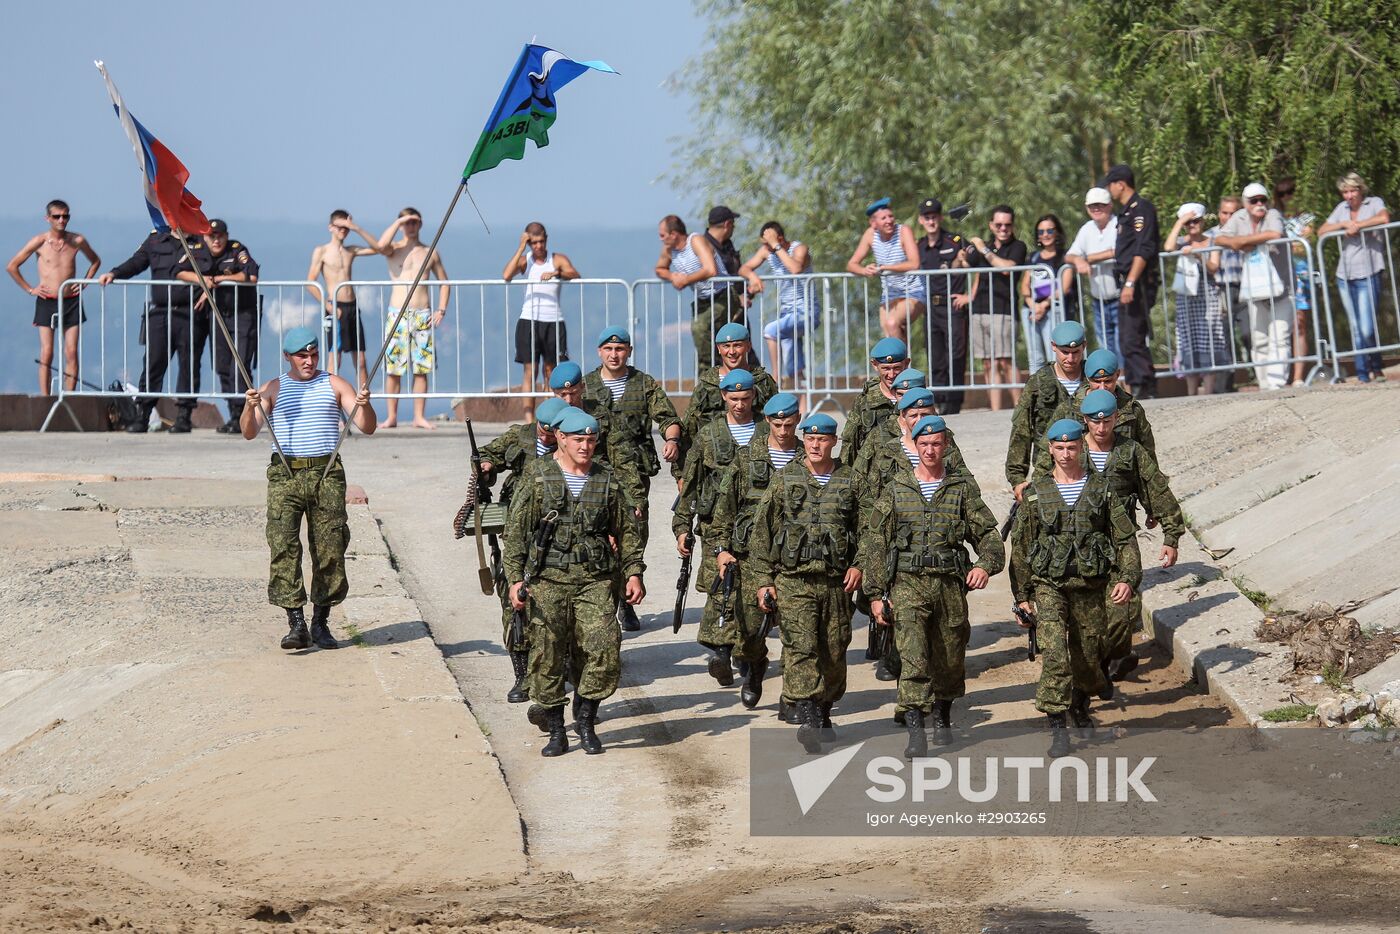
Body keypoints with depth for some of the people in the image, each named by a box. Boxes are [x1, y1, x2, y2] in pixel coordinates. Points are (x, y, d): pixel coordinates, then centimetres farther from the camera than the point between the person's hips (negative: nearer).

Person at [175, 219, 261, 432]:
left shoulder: (237, 251, -11)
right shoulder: (198, 254, 5)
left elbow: (251, 276, -22)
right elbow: (179, 272, 2)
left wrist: (218, 280, -16)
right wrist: (201, 279, -16)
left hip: (242, 316, -6)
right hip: (217, 316, 6)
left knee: (239, 368, -12)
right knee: (222, 368, 7)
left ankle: (240, 418, -12)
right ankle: (233, 414, 13)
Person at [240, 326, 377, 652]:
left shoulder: (335, 385, 12)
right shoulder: (273, 389, 12)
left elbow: (368, 428, 5)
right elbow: (249, 433, 1)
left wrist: (364, 405, -16)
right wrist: (250, 407, -19)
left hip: (327, 474, 1)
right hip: (285, 474, -1)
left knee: (330, 549, -1)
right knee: (283, 547, -13)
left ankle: (320, 622, 10)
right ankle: (296, 624, -15)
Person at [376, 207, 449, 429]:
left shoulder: (430, 253, 12)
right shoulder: (395, 249, 5)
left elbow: (444, 283, 19)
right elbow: (381, 246, -20)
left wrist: (441, 309, 5)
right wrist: (399, 222, -12)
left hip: (422, 316, 2)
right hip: (397, 313, -2)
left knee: (421, 368, -1)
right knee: (392, 367, -4)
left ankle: (419, 417, 3)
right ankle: (392, 417, 0)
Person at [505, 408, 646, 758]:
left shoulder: (607, 482, 10)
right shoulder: (539, 480, 2)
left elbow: (626, 531, 18)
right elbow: (515, 532, 1)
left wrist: (633, 572, 8)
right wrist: (515, 579, -7)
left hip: (595, 581, 2)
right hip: (549, 581, -2)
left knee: (604, 650, -12)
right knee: (547, 657, -1)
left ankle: (586, 721, 6)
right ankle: (556, 731, 12)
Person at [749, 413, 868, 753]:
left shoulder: (850, 482, 7)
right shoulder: (785, 480, 4)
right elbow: (762, 531, 5)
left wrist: (858, 564, -4)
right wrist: (763, 580, -1)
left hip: (836, 581, 2)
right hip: (793, 580, -2)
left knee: (834, 652, 7)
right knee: (800, 648, -14)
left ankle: (823, 714, 25)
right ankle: (807, 719, -23)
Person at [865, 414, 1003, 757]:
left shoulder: (963, 490, 8)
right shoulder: (895, 491, 6)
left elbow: (988, 533, 4)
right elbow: (877, 545, 7)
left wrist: (985, 564, -17)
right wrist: (876, 594, 1)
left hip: (950, 585, 2)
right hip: (908, 584, -2)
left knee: (950, 660, 12)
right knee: (913, 658, -17)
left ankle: (943, 716, 39)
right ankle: (915, 733, -21)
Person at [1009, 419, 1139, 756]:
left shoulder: (1101, 489, 3)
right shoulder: (1036, 493, 3)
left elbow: (1125, 539, 3)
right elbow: (1020, 546, 7)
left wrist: (1127, 579, -11)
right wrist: (1022, 595, 5)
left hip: (1090, 587, 1)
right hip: (1049, 585, -1)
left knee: (1088, 656, 11)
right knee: (1055, 653, -17)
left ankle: (1080, 706, 42)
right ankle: (1057, 728, -16)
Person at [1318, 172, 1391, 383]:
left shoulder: (1374, 203, -1)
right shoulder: (1342, 209, 14)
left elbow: (1384, 218, -23)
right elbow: (1321, 231, 8)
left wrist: (1357, 225, -15)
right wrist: (1344, 224, -7)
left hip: (1368, 275, -5)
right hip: (1345, 276, 5)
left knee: (1367, 329, -12)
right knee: (1356, 329, 7)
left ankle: (1375, 368, 10)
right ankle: (1362, 374, 11)